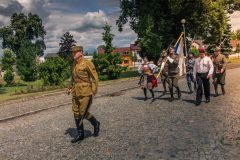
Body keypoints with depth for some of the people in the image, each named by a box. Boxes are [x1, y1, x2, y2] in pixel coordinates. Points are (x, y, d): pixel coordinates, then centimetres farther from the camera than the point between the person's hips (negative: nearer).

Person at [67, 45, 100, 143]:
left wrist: (93, 92, -15)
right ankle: (80, 134, 18)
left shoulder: (87, 63, -10)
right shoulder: (75, 64, 12)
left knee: (83, 113, -6)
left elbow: (95, 78, -11)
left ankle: (95, 124, 22)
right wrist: (70, 88, 13)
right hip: (76, 92, 8)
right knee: (76, 113, 6)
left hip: (86, 91, -7)